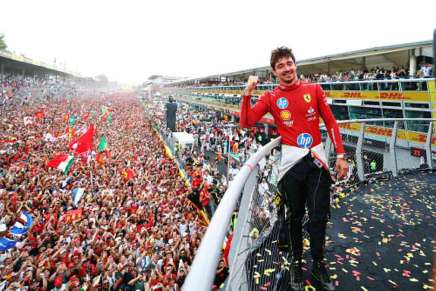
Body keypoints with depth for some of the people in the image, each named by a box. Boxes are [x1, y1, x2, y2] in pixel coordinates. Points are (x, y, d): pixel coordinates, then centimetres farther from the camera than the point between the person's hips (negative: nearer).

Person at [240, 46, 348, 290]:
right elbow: (246, 122, -6)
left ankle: (319, 264, 30)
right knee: (295, 216, 12)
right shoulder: (271, 97, 2)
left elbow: (331, 123, 5)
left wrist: (340, 155, 1)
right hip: (291, 162, -1)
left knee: (319, 217, 6)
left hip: (317, 159, 1)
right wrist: (248, 93, -15)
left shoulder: (314, 89, 4)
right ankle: (297, 263, 32)